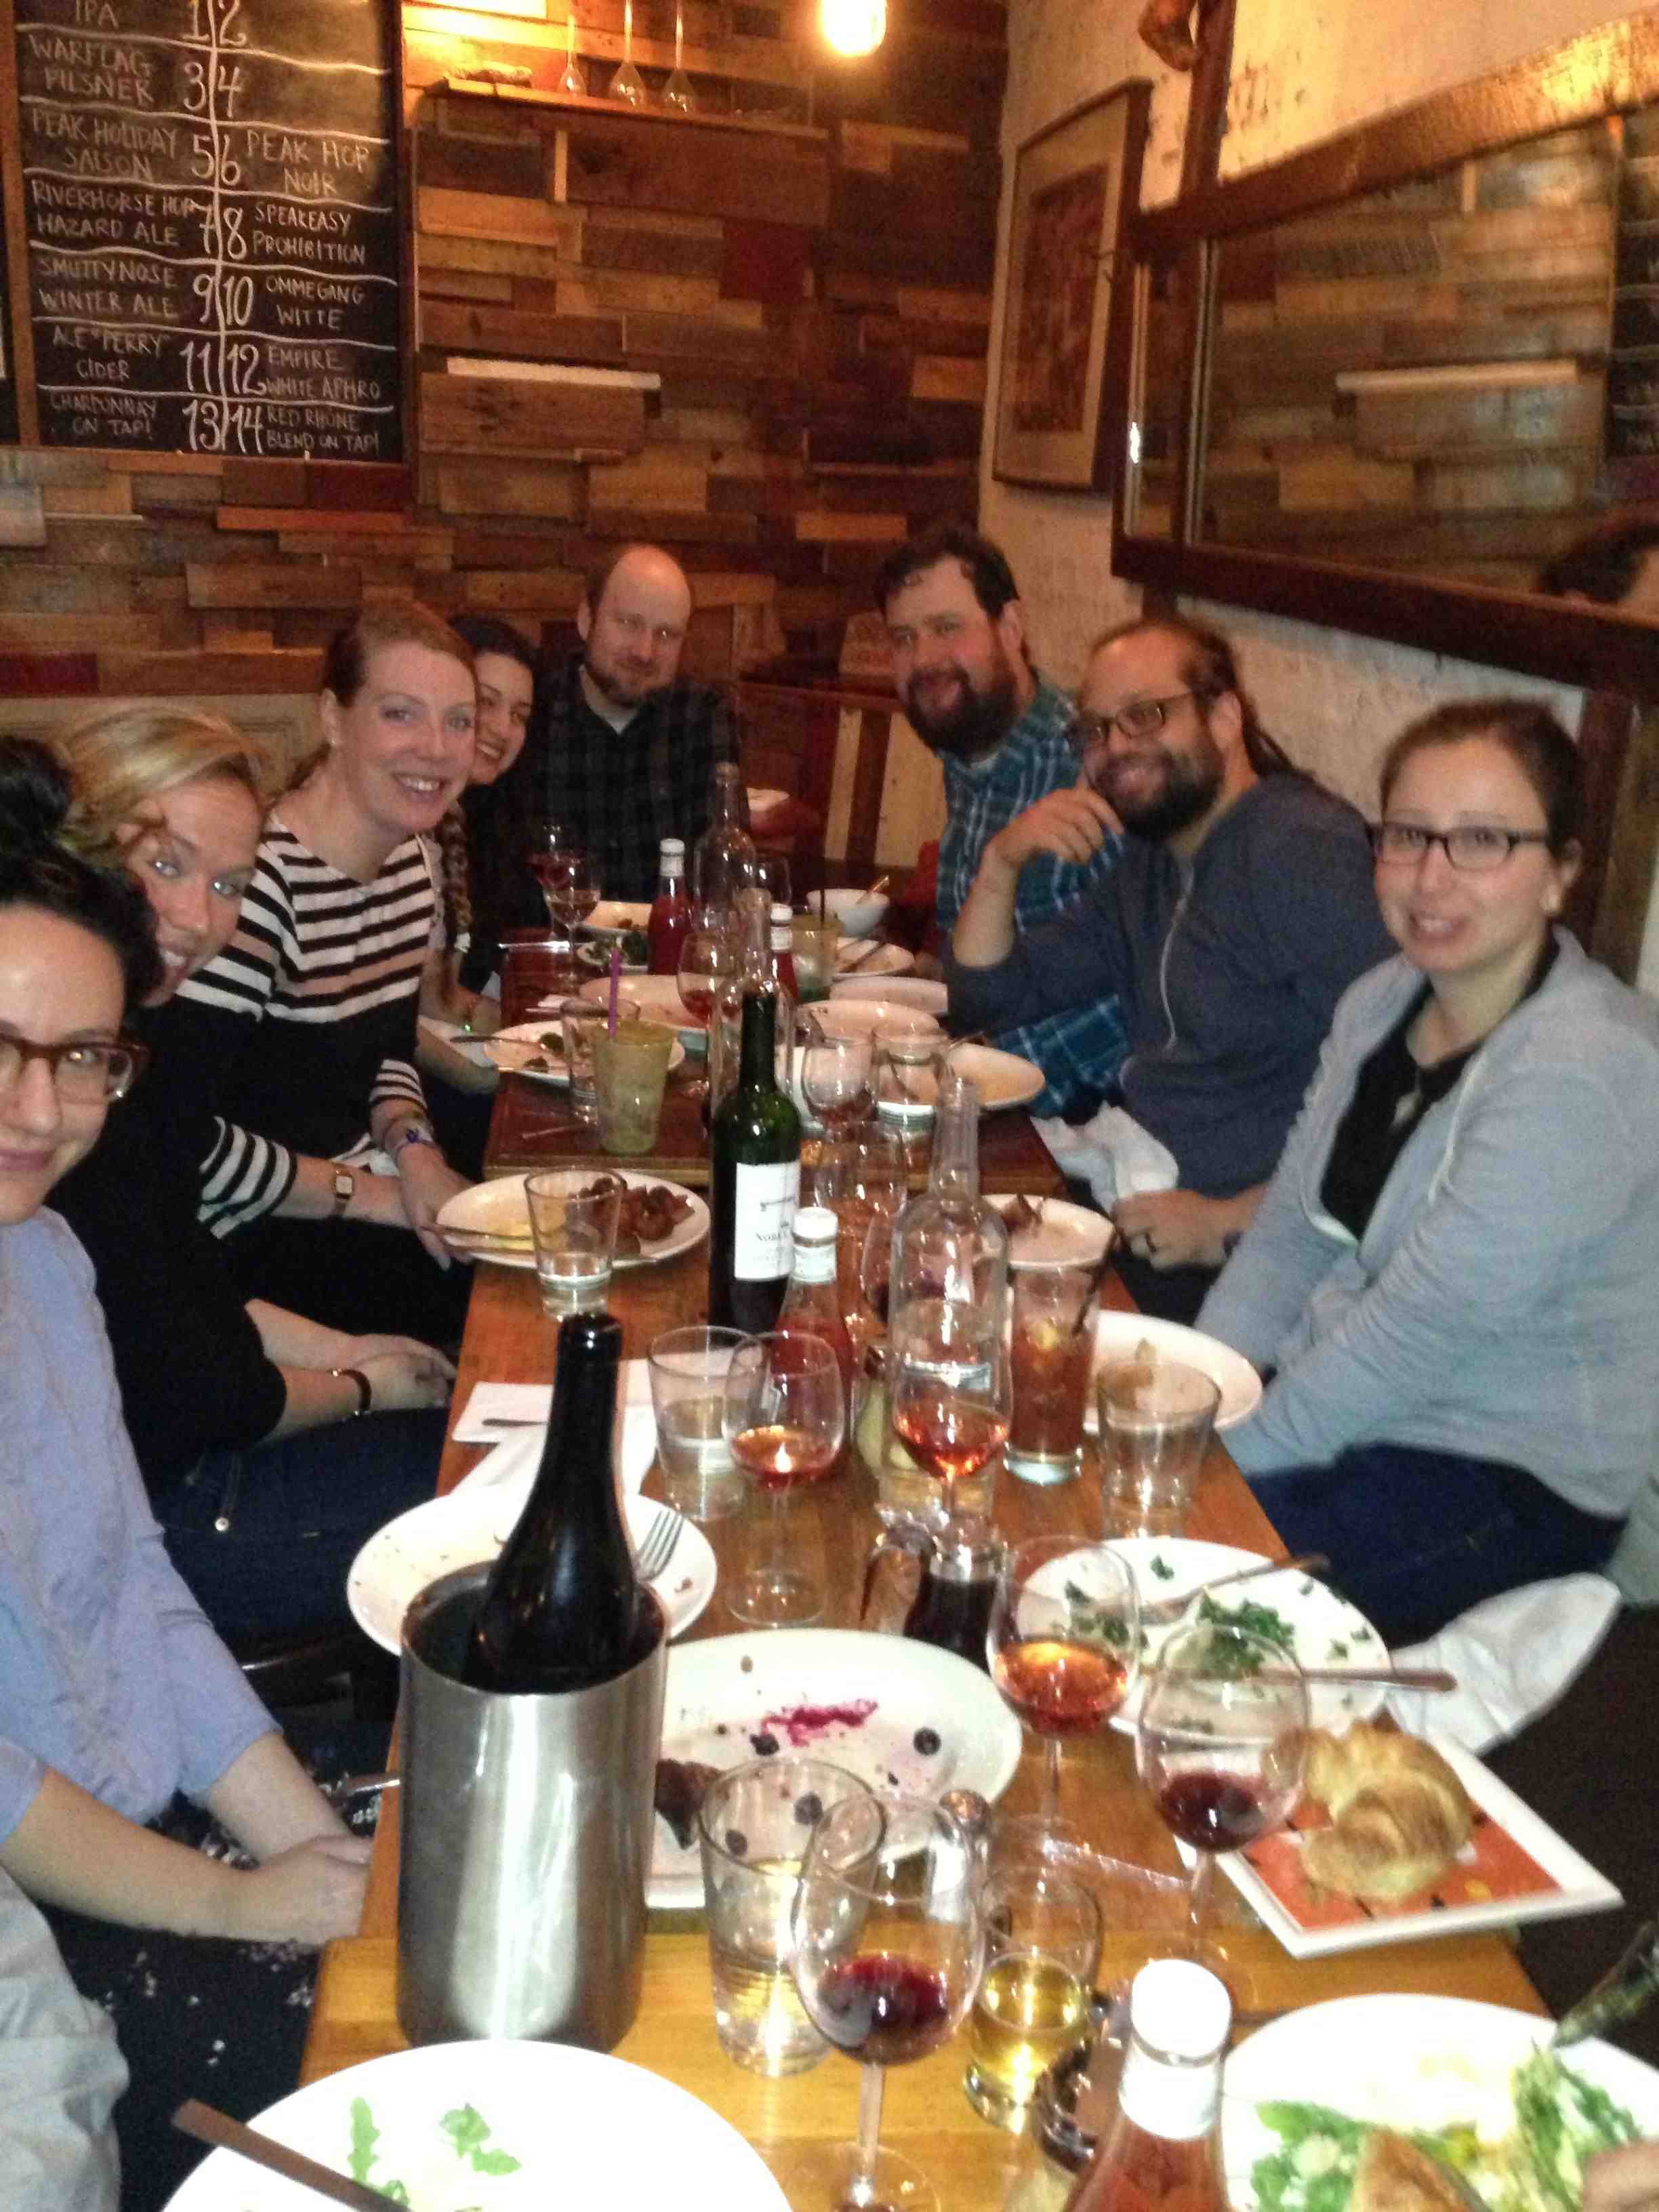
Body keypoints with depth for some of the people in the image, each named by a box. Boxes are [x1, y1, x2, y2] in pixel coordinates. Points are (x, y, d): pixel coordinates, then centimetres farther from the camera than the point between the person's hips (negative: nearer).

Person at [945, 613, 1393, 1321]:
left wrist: (1235, 1219, -21)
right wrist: (1002, 862, 2)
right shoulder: (1152, 864, 16)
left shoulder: (1303, 849, -15)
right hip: (1140, 1203, 8)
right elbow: (986, 996, 19)